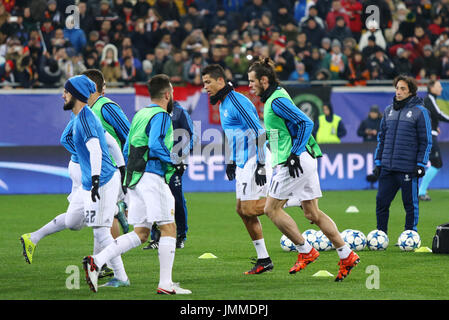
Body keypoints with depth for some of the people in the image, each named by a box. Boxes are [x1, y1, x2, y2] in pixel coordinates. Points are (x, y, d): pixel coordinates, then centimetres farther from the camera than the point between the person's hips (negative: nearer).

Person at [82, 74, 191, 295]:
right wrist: (175, 162, -12)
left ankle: (97, 261, -3)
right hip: (152, 176, -9)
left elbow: (127, 150, 22)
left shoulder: (140, 115, 19)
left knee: (140, 233, 9)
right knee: (169, 228, -4)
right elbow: (156, 145, -22)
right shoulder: (161, 116, -7)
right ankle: (165, 283, -5)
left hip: (134, 178, 9)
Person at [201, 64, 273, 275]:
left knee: (249, 210, -15)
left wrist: (261, 165, -24)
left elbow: (259, 132, -21)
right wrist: (231, 162, 29)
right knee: (242, 210, 8)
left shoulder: (237, 101, -16)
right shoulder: (223, 104, 16)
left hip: (253, 163, -10)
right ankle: (263, 260, 11)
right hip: (243, 164, 10)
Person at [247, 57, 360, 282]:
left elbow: (306, 123, -21)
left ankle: (306, 251, 1)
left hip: (296, 162, -10)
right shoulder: (273, 98, 16)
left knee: (271, 208, -2)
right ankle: (346, 255, 7)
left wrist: (294, 155, -21)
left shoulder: (277, 101, -14)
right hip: (306, 161, 10)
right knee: (312, 213, 10)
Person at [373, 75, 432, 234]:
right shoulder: (389, 110, 13)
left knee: (410, 204, 2)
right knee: (381, 202, 5)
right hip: (387, 167, 5)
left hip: (408, 169, -5)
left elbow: (426, 141, -3)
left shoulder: (420, 112, -3)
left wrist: (421, 164, -9)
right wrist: (378, 162, 13)